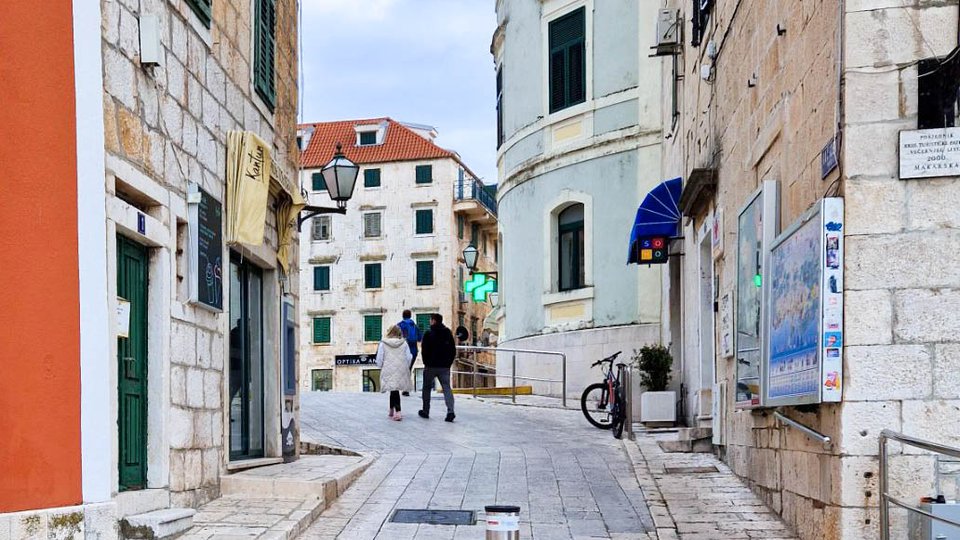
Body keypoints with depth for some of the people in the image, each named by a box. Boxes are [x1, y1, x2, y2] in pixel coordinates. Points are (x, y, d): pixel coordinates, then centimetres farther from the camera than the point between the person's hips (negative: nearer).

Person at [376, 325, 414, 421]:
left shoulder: (383, 344, -3)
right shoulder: (404, 343, 2)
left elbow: (379, 359, -1)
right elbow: (408, 358, 4)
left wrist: (381, 367, 17)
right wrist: (406, 367, 20)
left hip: (389, 370, -2)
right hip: (401, 370, 2)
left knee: (394, 390, -1)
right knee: (394, 390, 15)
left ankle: (397, 412, -10)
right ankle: (392, 410, 24)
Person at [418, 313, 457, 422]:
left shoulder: (428, 334, -8)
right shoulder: (448, 333, 7)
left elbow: (425, 350, -9)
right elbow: (453, 350, 8)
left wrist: (426, 363, 3)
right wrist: (449, 362, 12)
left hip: (431, 366, -3)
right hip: (445, 367, 3)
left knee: (427, 388, 13)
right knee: (447, 388, 0)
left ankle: (425, 411, 19)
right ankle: (450, 411, -17)